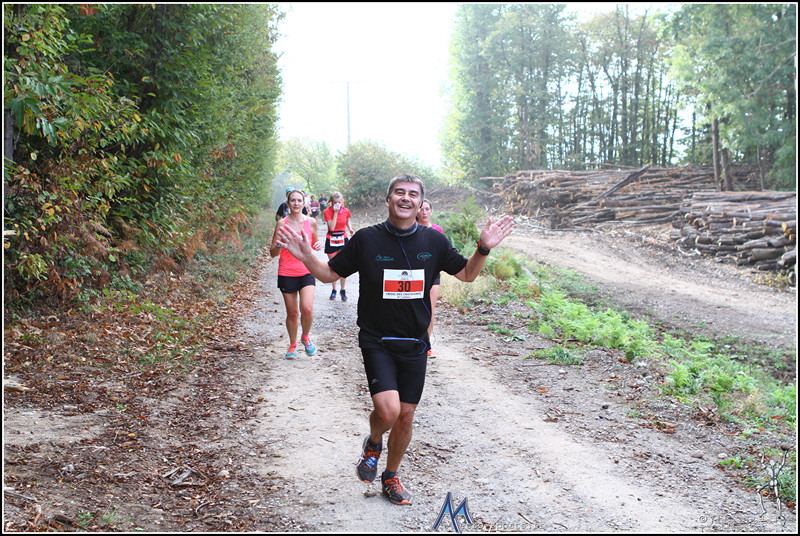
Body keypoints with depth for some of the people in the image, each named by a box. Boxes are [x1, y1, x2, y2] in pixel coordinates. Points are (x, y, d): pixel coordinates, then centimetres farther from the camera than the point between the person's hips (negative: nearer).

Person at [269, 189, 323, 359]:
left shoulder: (311, 222, 2)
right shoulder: (282, 223, -2)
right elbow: (273, 253, 0)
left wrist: (318, 246, -5)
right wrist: (279, 244, -22)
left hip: (307, 272, 1)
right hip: (287, 273, 0)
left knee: (307, 309, -16)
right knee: (292, 313, 6)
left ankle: (306, 336, 14)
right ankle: (293, 344, 30)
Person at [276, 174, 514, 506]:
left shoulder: (434, 241, 0)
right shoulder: (366, 239, -6)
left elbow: (467, 274, 11)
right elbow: (330, 273, 2)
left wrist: (484, 248, -7)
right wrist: (306, 257, -17)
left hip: (415, 344, 3)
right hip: (377, 342, -3)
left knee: (406, 417, 9)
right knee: (387, 410, -20)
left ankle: (391, 477, 34)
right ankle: (373, 443, 17)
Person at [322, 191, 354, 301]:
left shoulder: (346, 211, -1)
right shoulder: (328, 211, -9)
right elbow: (332, 227, -18)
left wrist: (350, 229, -1)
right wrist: (335, 213, -21)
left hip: (343, 239, 1)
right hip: (331, 241, -1)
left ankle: (343, 290, 7)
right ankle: (334, 290, 18)